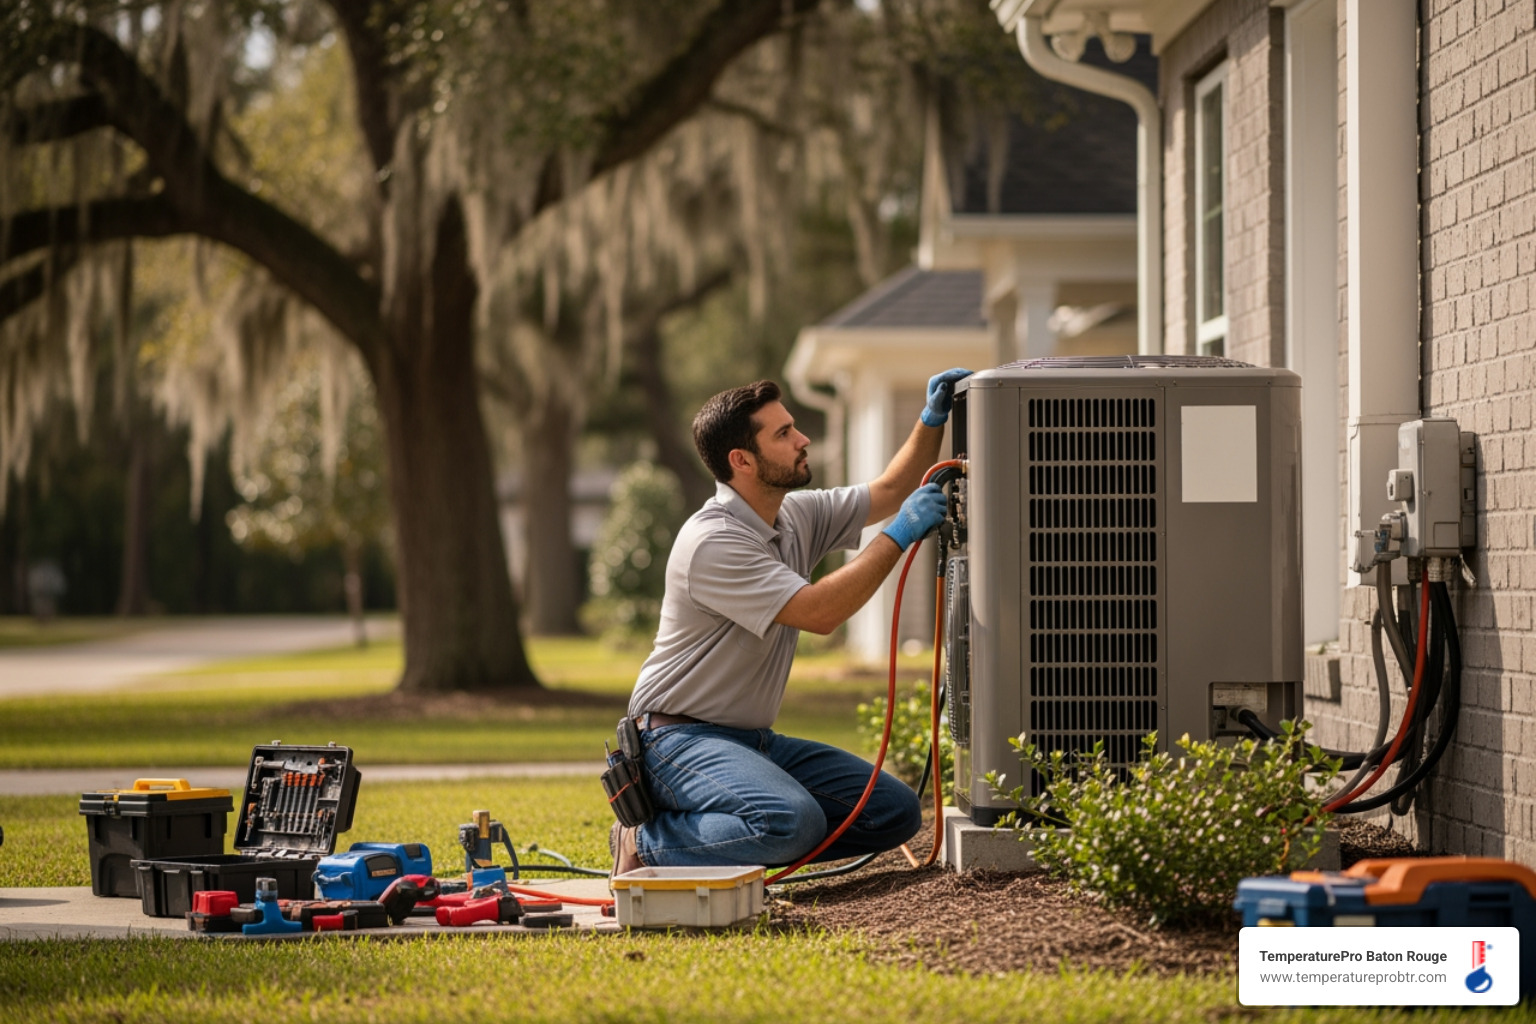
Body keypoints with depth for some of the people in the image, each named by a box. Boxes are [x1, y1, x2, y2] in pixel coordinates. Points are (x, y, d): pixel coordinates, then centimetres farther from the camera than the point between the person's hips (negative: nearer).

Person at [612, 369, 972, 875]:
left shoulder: (795, 514, 9)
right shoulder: (712, 541, -20)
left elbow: (888, 492, 23)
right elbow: (819, 611, -25)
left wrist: (932, 421, 9)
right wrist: (900, 536, -19)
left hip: (755, 739, 9)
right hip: (683, 737, -9)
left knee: (895, 812, -4)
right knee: (793, 821, -35)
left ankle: (725, 844, 0)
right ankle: (648, 845, -12)